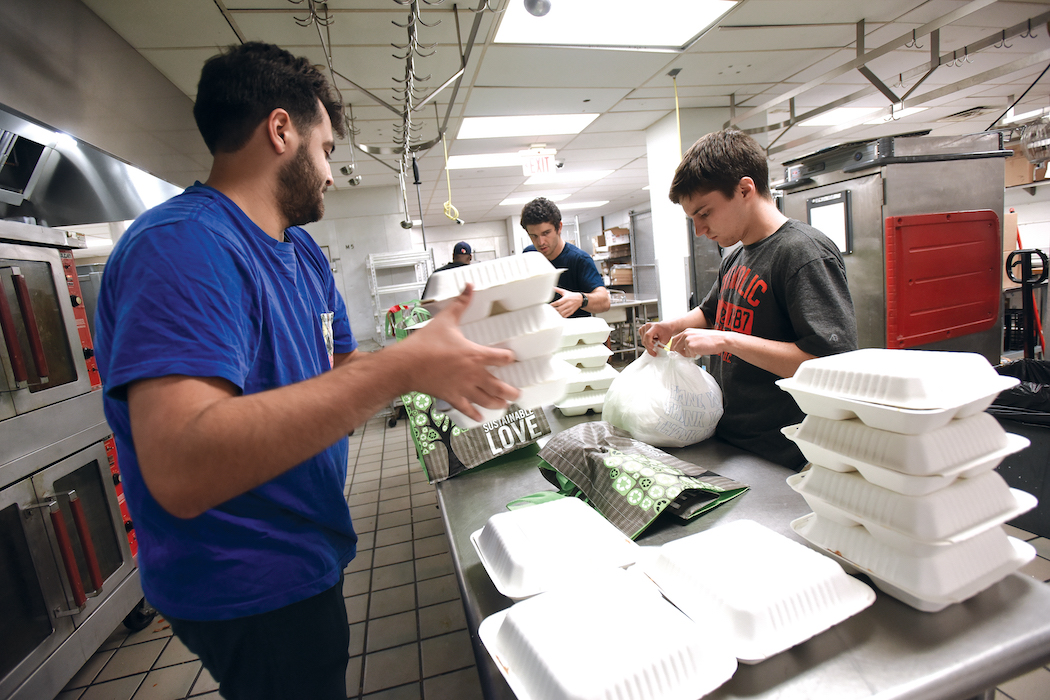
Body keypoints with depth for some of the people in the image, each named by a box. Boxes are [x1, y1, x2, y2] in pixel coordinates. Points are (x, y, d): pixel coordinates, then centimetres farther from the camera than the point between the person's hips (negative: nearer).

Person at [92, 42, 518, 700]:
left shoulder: (304, 252, 5)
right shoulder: (180, 245, -25)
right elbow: (182, 470, -36)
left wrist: (433, 356, -9)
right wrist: (403, 366, -37)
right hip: (248, 595, -8)